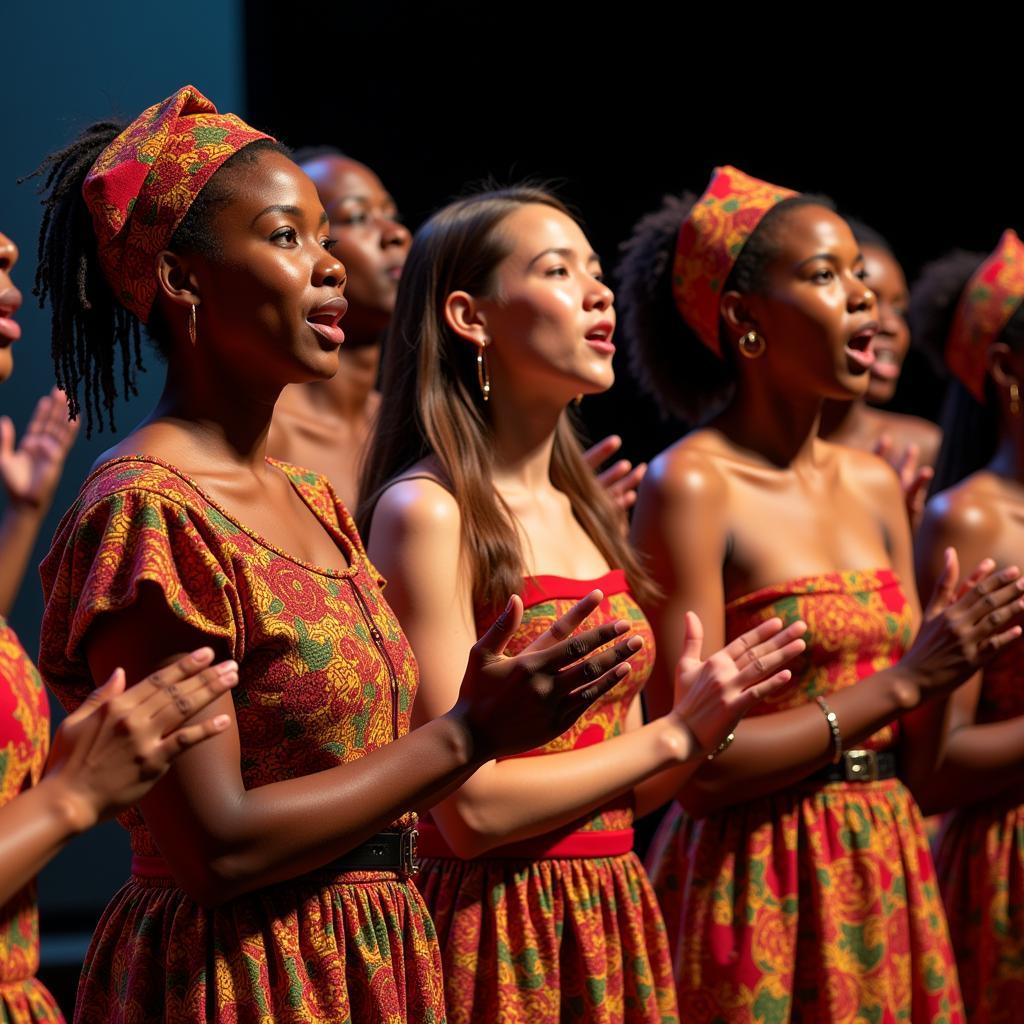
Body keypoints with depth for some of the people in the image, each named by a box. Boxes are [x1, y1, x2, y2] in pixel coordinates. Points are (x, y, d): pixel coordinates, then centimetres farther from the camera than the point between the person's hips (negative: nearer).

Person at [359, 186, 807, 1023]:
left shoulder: (586, 513, 11)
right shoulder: (426, 511, -12)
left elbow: (622, 789, 13)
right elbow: (470, 809, -17)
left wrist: (706, 723, -5)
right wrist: (670, 734, -10)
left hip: (614, 921, 7)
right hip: (497, 941, -7)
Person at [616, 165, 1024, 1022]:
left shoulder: (874, 486, 9)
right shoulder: (691, 486, -11)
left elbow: (913, 761, 12)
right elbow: (695, 767, -17)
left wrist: (948, 665, -8)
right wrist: (903, 680, -16)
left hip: (886, 877, 6)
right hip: (756, 881, -6)